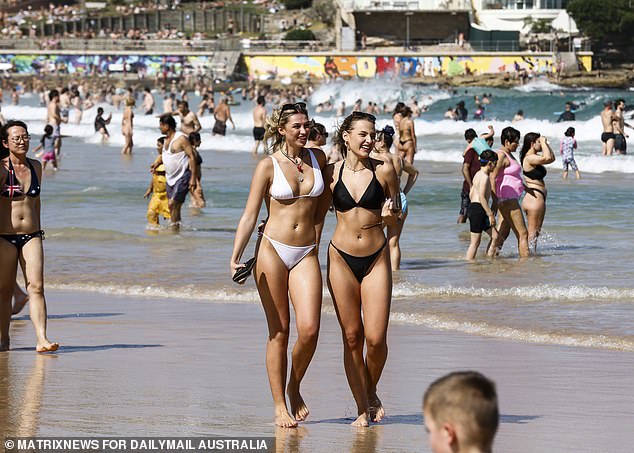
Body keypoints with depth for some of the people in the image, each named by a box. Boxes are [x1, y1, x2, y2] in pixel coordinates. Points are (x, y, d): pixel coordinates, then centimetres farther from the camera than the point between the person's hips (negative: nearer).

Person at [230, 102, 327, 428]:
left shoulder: (318, 157, 7)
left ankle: (294, 388, 13)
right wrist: (235, 257, -14)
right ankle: (279, 406, 8)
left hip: (306, 255, 3)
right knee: (279, 331, 0)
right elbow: (250, 215, -5)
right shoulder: (268, 166, -3)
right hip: (273, 251, -3)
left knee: (309, 329, -12)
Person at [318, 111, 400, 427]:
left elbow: (395, 219, 8)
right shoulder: (332, 174, 0)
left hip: (376, 258, -1)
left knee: (376, 337, -8)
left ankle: (371, 393, 20)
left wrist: (391, 213, -14)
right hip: (341, 258, 1)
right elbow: (317, 215, 12)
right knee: (352, 337, 3)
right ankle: (362, 409, 13)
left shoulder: (384, 170, -2)